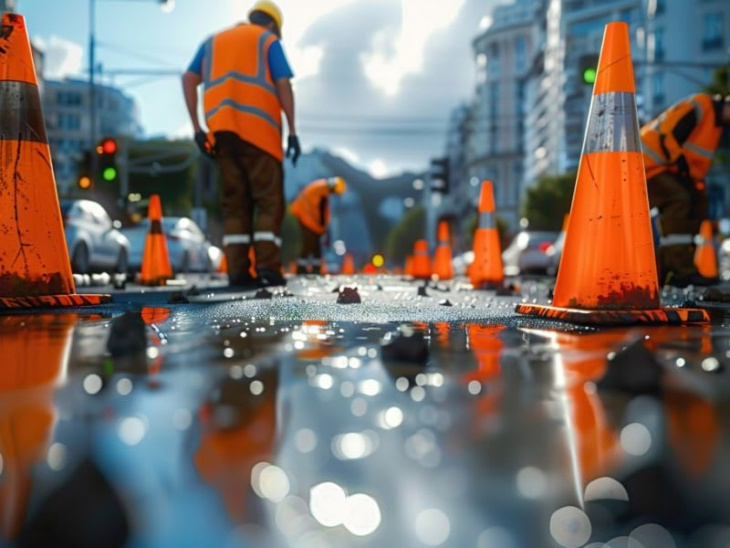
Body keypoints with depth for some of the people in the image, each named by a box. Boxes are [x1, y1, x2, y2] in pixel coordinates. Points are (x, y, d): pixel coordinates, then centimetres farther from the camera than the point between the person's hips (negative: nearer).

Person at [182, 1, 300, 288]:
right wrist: (293, 132, -5)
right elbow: (284, 85, -3)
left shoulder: (213, 41, 25)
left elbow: (188, 80, 11)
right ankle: (268, 264, -13)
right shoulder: (270, 42, 13)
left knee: (235, 201, 5)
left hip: (223, 131, 4)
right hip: (258, 130, -4)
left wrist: (197, 129, 6)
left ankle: (238, 269, -4)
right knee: (269, 199, -1)